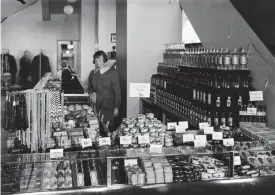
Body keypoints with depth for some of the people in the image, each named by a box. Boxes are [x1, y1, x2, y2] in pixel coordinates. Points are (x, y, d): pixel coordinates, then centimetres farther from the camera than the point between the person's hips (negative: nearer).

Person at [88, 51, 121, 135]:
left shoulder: (112, 73, -5)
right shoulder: (92, 73, 10)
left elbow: (117, 91, -6)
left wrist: (116, 107, -10)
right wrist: (91, 94, 2)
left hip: (108, 107, -4)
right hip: (95, 106, 4)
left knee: (107, 130, -6)